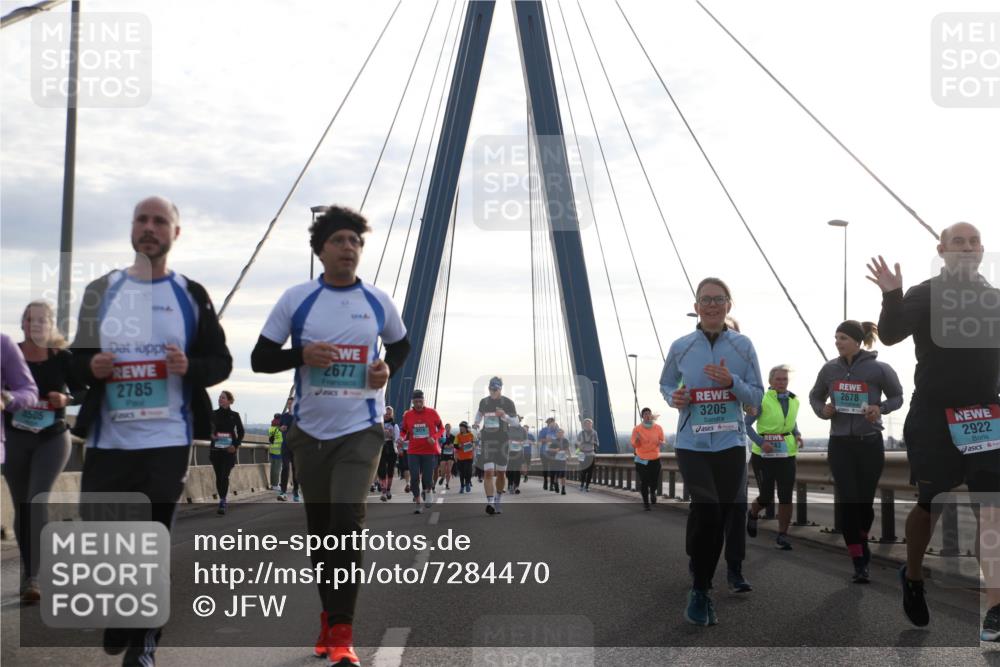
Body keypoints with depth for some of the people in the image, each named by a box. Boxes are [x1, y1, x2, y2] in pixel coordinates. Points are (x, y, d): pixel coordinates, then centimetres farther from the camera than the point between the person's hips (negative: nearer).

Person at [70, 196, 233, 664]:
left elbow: (221, 361, 4)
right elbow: (76, 359, 12)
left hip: (168, 441, -2)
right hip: (108, 440, 2)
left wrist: (191, 367, -18)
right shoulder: (101, 290, 9)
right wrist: (90, 367, -11)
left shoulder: (190, 295, 3)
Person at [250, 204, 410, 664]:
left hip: (361, 430, -1)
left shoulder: (379, 302, 2)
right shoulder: (296, 299, -2)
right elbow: (259, 359, 1)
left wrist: (388, 368, -1)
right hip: (311, 431, 2)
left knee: (348, 519, -17)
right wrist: (302, 355, -18)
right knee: (320, 527, 11)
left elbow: (401, 345, 21)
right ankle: (330, 617, 29)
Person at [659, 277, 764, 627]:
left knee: (720, 518, 8)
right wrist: (673, 397, -7)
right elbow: (665, 383, 16)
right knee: (706, 507, -23)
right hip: (692, 444, -2)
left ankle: (702, 590, 26)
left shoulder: (743, 345, 2)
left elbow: (757, 396, 4)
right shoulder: (680, 347, 1)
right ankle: (699, 590, -7)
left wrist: (731, 382, -15)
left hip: (731, 444, 2)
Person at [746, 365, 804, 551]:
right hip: (764, 455, -4)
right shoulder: (762, 400, -10)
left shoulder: (793, 401, 7)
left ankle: (782, 536, 7)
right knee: (766, 498, 1)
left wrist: (798, 435, 3)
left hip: (787, 455, 4)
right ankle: (752, 514, 35)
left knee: (786, 497, -3)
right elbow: (746, 424, -7)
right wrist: (761, 442, -20)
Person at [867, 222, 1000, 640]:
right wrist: (891, 296, -32)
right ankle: (913, 577, 33)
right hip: (933, 417, -2)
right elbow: (890, 335, -17)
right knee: (931, 504, 8)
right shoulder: (924, 296, -3)